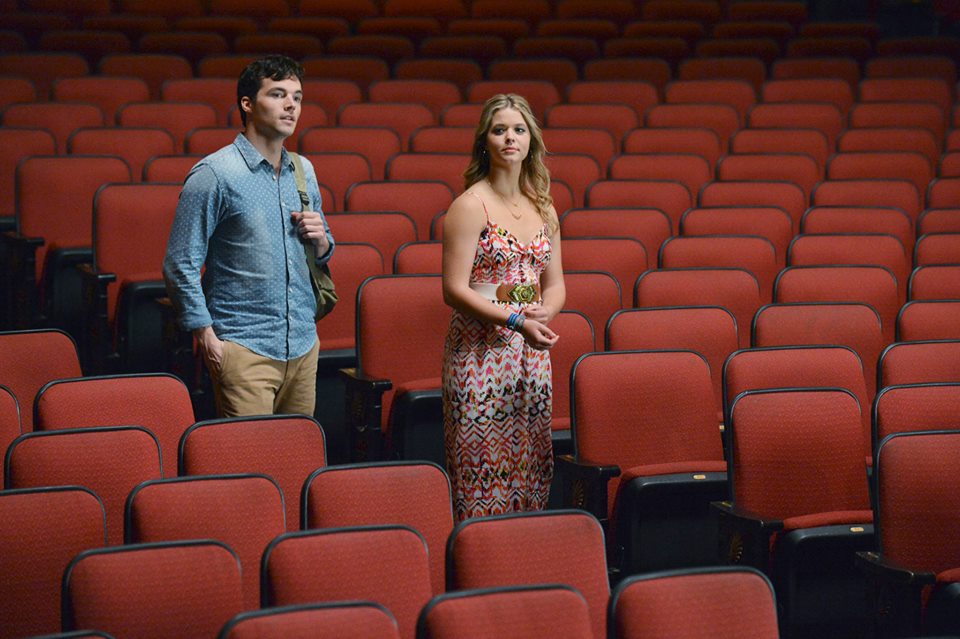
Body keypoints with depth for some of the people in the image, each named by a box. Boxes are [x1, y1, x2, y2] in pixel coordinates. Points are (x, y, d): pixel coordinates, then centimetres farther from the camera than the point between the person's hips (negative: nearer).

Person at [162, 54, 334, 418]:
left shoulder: (304, 172, 13)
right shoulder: (214, 174, -7)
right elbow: (181, 266, -8)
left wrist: (320, 240, 0)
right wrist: (207, 338, -12)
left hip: (304, 345, 6)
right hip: (244, 348, -6)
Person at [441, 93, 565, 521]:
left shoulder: (542, 208, 12)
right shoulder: (471, 206, -7)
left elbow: (555, 284, 16)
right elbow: (454, 290, -12)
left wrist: (544, 313, -7)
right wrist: (515, 320, -21)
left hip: (532, 355, 6)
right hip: (481, 353, -6)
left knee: (531, 465, 7)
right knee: (482, 472, -6)